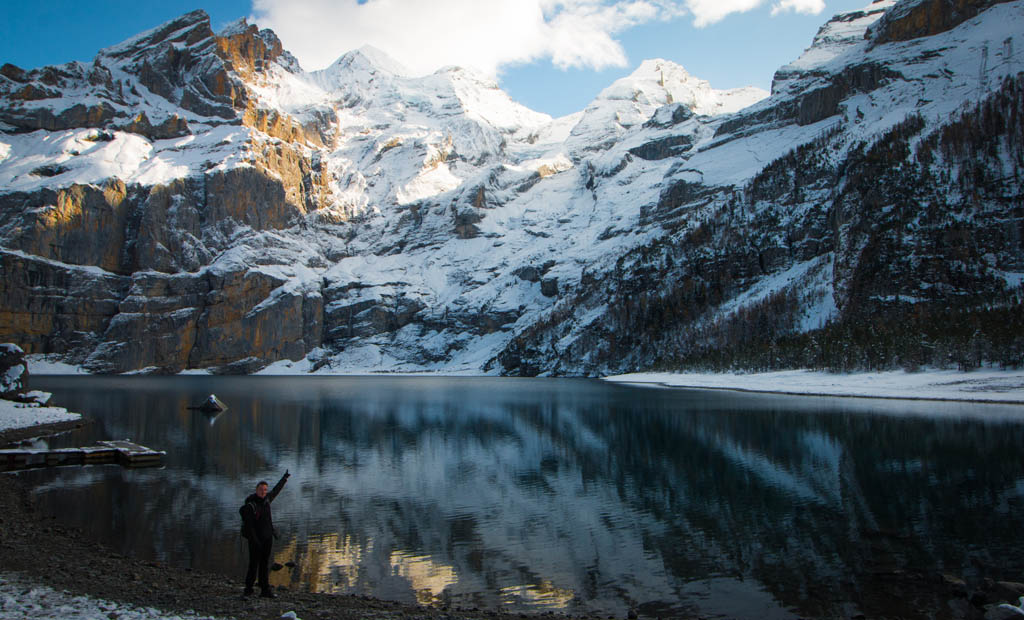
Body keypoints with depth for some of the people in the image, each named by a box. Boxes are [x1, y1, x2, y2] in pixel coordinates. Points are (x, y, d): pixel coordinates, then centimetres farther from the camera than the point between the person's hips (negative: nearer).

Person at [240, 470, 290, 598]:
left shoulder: (266, 499, 5)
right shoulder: (250, 506, -15)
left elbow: (275, 490, 25)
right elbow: (248, 525, -18)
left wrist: (284, 478, 32)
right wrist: (255, 541, -23)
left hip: (267, 538, 6)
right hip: (255, 538, -6)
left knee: (265, 564, 4)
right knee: (254, 564, 0)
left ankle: (265, 590, 4)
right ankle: (248, 587, 17)